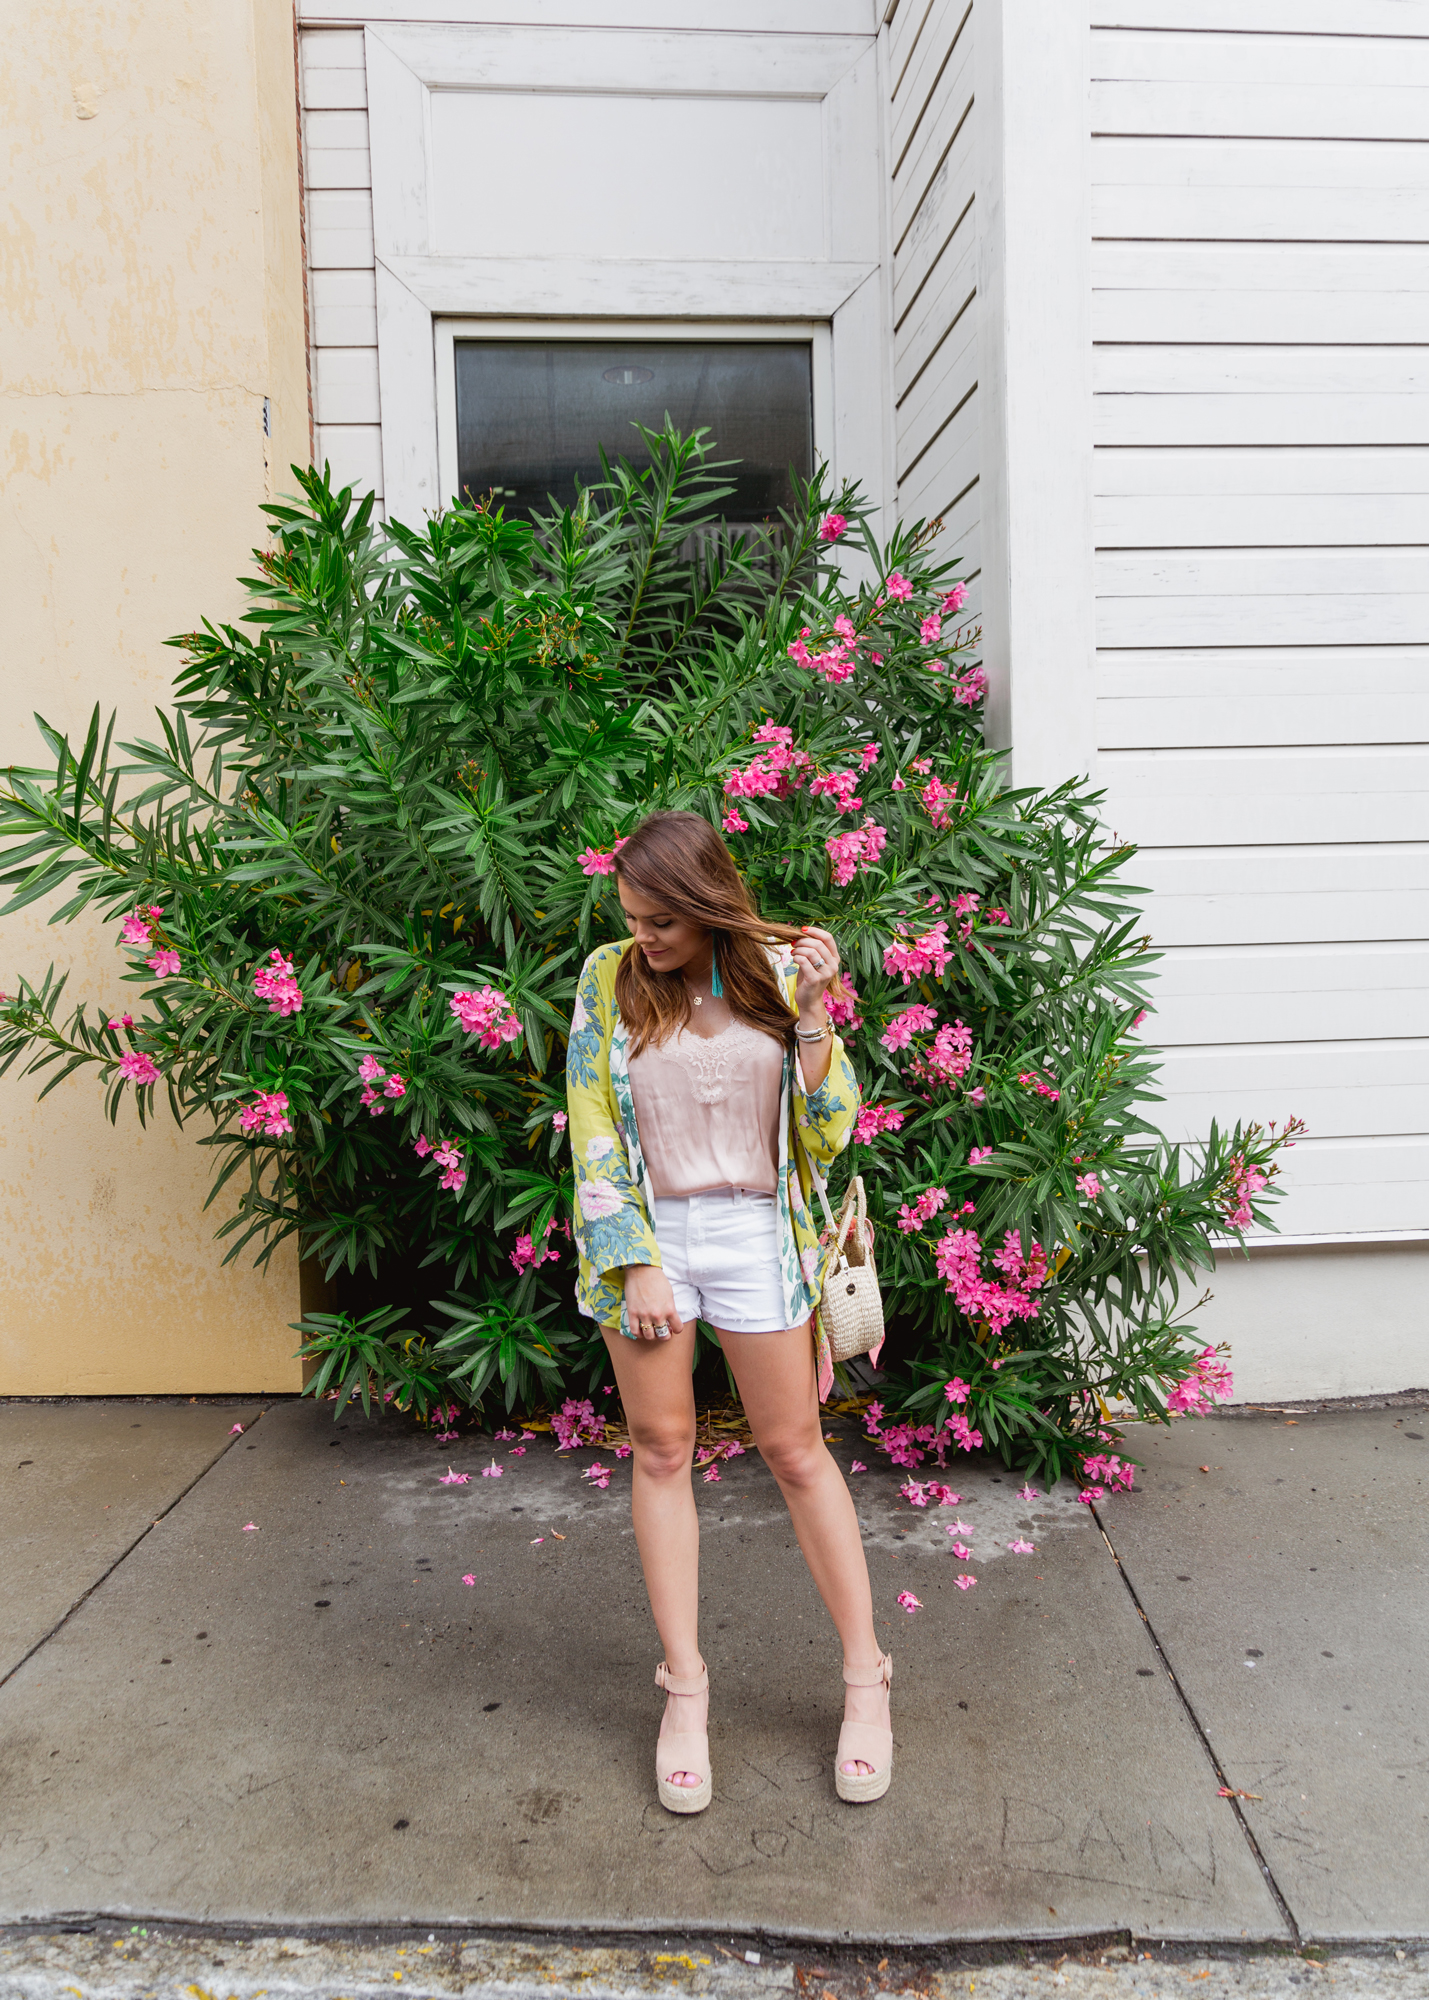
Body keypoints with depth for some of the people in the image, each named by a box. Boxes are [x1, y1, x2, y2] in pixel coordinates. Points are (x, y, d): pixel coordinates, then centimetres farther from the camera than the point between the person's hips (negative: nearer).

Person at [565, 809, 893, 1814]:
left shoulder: (778, 972, -4)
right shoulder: (611, 978, -3)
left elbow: (827, 1133, -5)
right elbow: (592, 1135, -4)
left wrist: (810, 1012, -16)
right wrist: (636, 1267, -10)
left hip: (755, 1234, 0)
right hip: (644, 1232, 1)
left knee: (797, 1451, 7)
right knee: (662, 1451, 8)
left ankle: (867, 1676, 22)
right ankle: (685, 1688, 23)